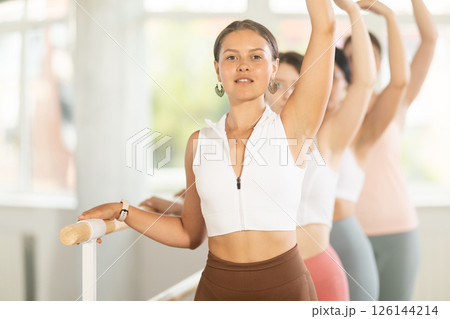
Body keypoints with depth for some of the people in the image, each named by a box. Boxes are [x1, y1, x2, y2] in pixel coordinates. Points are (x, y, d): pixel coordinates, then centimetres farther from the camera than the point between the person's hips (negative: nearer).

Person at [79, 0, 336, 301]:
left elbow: (325, 28, -10)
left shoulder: (291, 128, -5)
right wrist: (121, 212, 6)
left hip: (285, 286, -2)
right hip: (218, 287, 2)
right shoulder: (200, 142, 4)